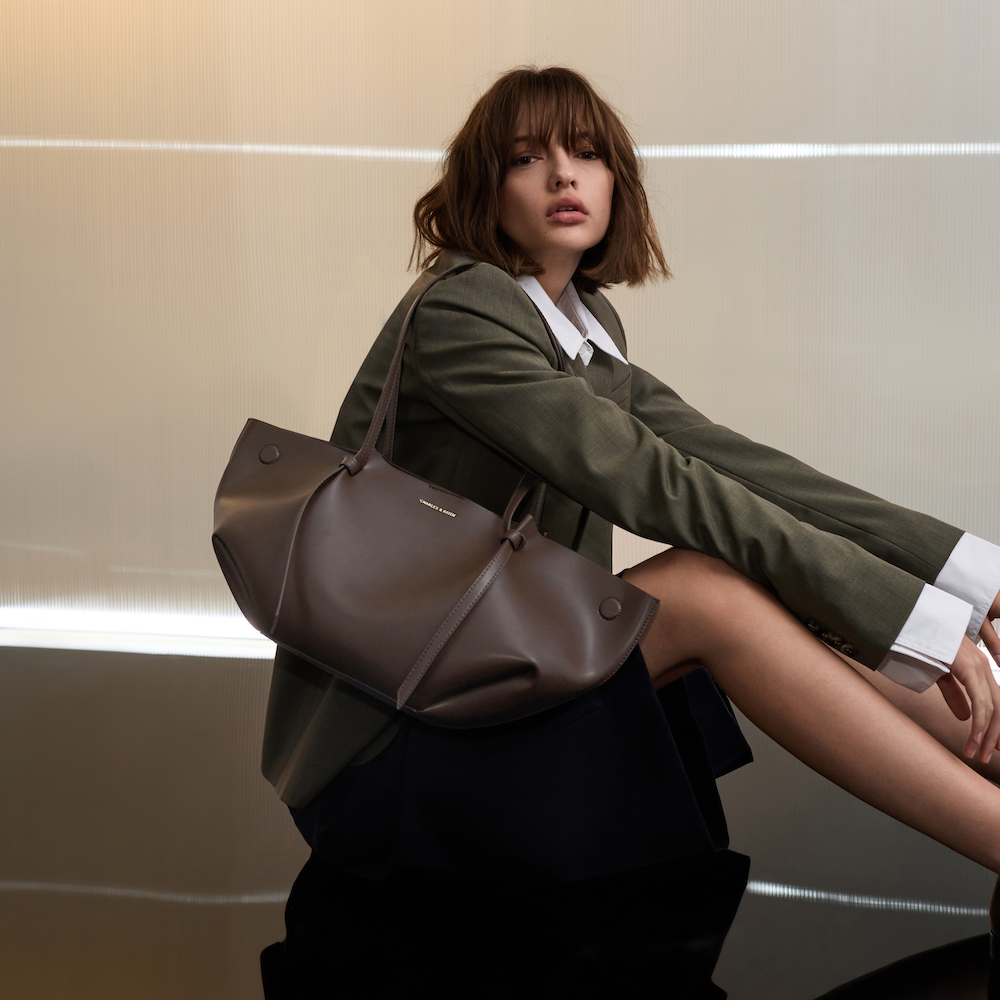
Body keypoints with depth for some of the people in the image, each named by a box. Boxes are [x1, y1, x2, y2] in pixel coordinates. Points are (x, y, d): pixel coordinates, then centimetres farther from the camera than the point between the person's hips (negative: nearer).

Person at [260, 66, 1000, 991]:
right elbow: (651, 484, -24)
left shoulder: (586, 320, 9)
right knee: (712, 587, -25)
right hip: (383, 738, -7)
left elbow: (723, 457, -2)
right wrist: (916, 614, -24)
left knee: (785, 574, -8)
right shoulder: (458, 310, -16)